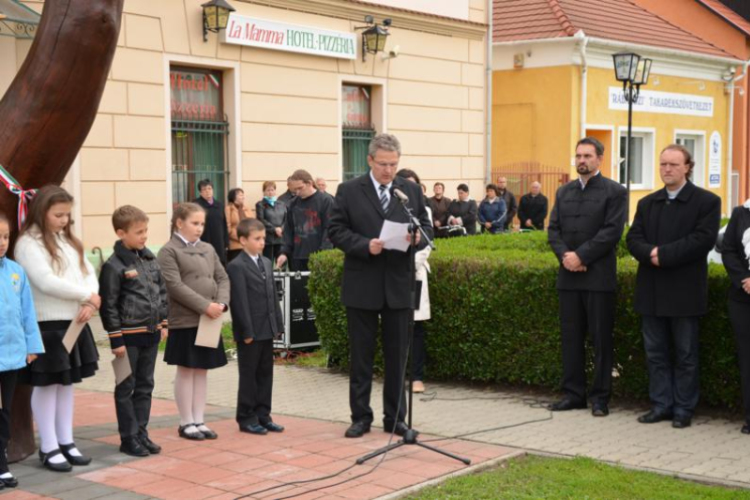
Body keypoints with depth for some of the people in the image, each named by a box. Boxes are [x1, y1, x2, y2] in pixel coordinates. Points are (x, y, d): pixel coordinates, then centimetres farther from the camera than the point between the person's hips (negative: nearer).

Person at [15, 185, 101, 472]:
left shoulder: (69, 241, 15)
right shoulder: (28, 243, -10)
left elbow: (88, 272, 10)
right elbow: (46, 282, -20)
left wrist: (90, 305, -10)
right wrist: (88, 296, -12)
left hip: (74, 322, 7)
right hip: (46, 324, -7)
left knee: (67, 382, 13)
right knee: (47, 385, 1)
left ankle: (66, 442, 22)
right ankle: (49, 448, 9)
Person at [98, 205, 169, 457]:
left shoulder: (150, 258, 7)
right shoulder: (114, 265, -13)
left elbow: (162, 292, 16)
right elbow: (108, 306, -13)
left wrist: (163, 323, 12)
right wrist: (116, 340, -14)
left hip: (151, 333, 7)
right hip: (129, 335, -6)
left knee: (145, 386, 13)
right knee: (126, 388, 4)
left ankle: (142, 433, 22)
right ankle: (129, 438, 11)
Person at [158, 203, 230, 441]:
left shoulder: (208, 249, 13)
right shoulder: (169, 251, -7)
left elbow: (223, 278, 11)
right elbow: (174, 286, -16)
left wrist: (221, 303, -9)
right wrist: (205, 306, -20)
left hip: (209, 321, 6)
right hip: (184, 321, -6)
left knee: (202, 371, 10)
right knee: (186, 371, 3)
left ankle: (199, 420, 18)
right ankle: (186, 423, 12)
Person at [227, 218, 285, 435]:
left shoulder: (267, 263, 13)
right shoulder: (237, 267, -11)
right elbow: (240, 301, -15)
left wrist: (278, 325, 10)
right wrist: (247, 331, -17)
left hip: (267, 330, 7)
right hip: (250, 332, -7)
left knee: (265, 374, 11)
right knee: (249, 376, 2)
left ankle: (263, 415, 19)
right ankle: (246, 418, 11)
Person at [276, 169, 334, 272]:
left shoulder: (326, 201, -3)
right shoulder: (293, 203, 12)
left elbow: (329, 230, -8)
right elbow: (288, 230, 15)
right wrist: (284, 252, 3)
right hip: (297, 258, 4)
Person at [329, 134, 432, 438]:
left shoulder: (412, 191, 8)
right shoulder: (349, 191, 0)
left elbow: (426, 227, 10)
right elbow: (337, 232, -4)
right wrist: (366, 245, -19)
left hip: (398, 285, 2)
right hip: (361, 287, -2)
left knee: (397, 356, 7)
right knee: (361, 356, 6)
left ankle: (395, 418, 17)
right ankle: (361, 417, 16)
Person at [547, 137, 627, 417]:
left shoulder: (614, 192, -2)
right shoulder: (564, 192, 15)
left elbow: (612, 231, -11)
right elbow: (553, 229, 10)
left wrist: (581, 256, -15)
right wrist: (564, 254, -8)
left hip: (599, 277, -5)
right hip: (569, 276, 5)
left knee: (601, 339, 0)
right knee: (571, 337, 9)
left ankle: (600, 398, 7)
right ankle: (573, 393, 16)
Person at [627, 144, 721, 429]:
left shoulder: (707, 202, -2)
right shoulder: (647, 203, 14)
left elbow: (703, 239, -14)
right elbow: (633, 238, 6)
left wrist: (664, 254, -18)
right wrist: (650, 253, -16)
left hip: (684, 291, -5)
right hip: (651, 291, 5)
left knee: (685, 354, 4)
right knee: (656, 352, 9)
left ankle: (683, 409, 12)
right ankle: (661, 405, 17)